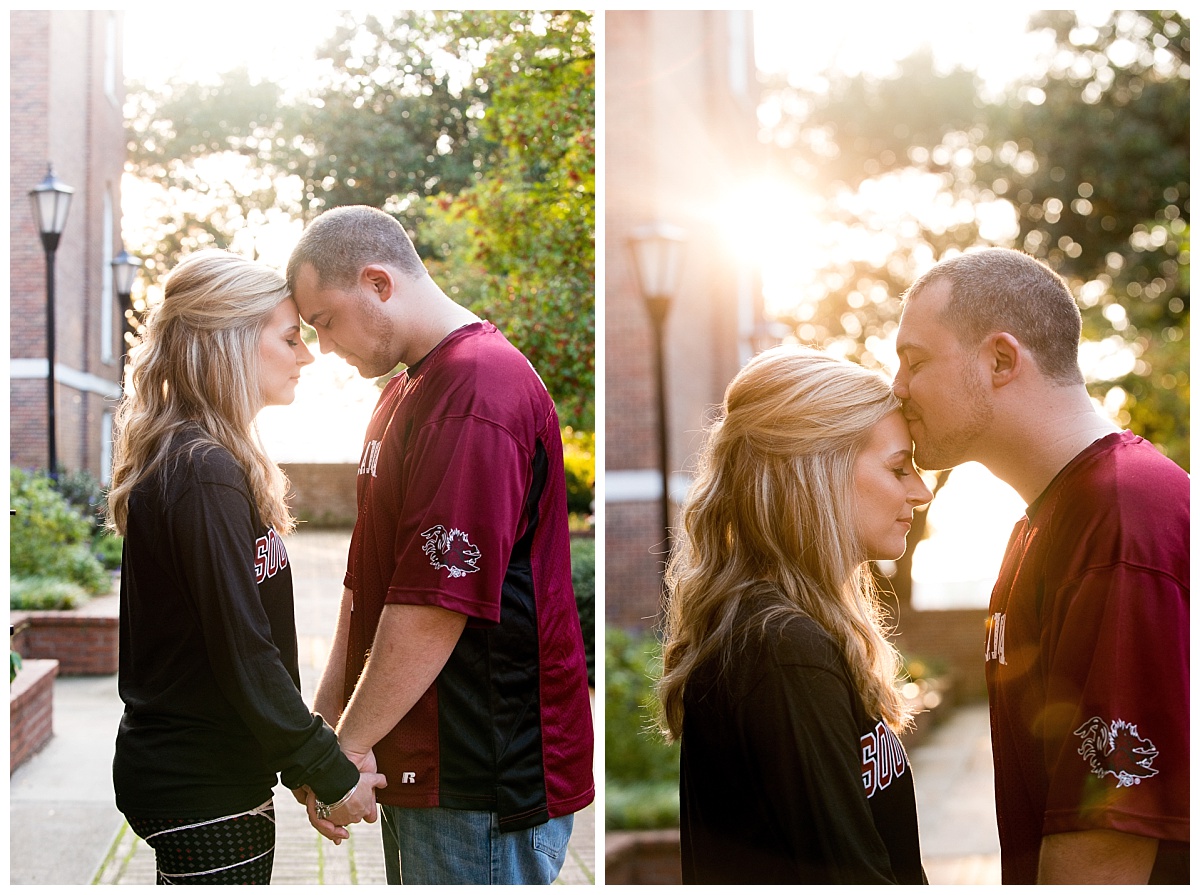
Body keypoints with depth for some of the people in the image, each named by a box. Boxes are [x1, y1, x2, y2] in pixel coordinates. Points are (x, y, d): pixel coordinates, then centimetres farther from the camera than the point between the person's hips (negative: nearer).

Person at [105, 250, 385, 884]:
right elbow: (243, 653, -21)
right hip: (203, 789, -10)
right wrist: (330, 773, -13)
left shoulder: (181, 458, 12)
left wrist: (298, 764, 13)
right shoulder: (205, 475, -19)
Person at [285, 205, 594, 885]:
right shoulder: (407, 388, 16)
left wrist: (348, 744, -13)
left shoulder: (476, 395, -19)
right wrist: (328, 709, 16)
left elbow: (436, 609, -23)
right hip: (419, 765, 10)